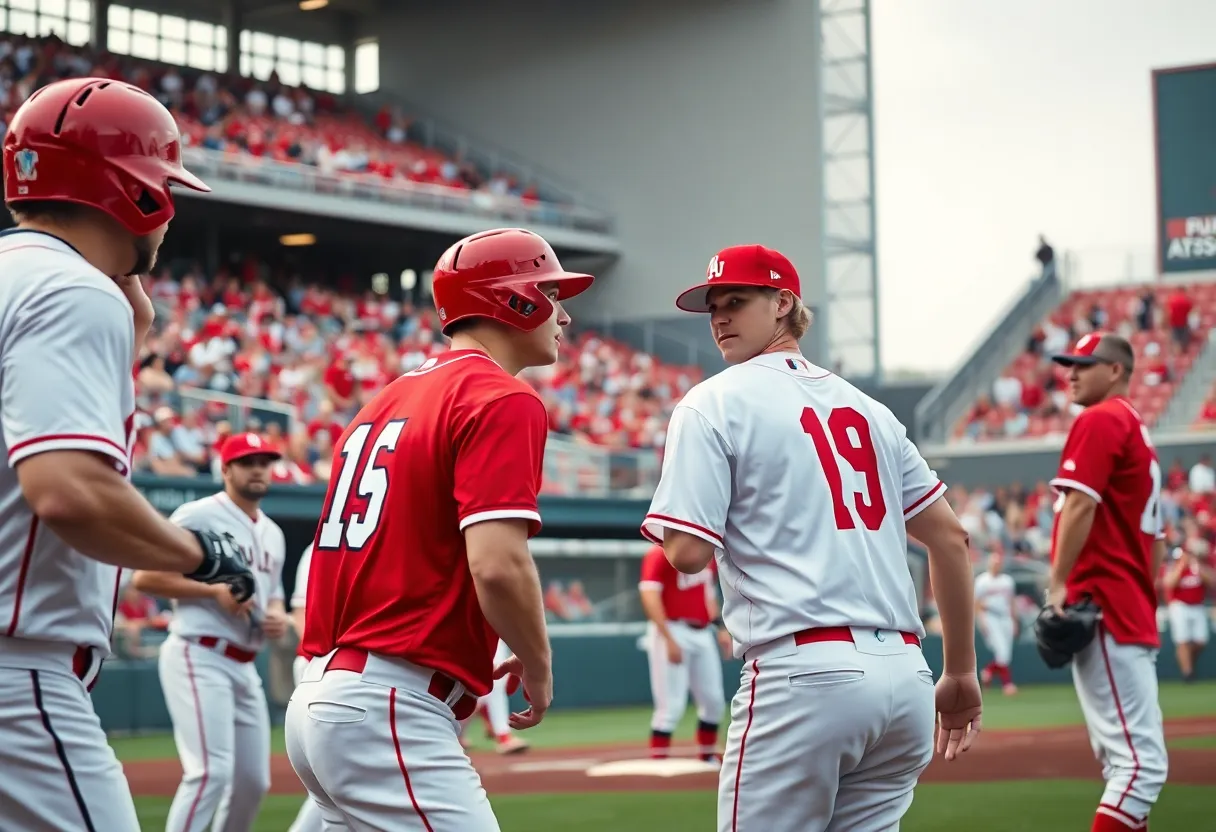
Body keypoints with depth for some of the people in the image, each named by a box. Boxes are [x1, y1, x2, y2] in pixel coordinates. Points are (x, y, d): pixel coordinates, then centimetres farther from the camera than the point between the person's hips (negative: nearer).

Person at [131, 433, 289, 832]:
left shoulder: (273, 534, 18)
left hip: (245, 666, 9)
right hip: (199, 657, -9)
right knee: (211, 771, -20)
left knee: (254, 779, 11)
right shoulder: (198, 515, -7)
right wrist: (214, 589, -19)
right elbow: (144, 577, -12)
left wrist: (278, 618, 4)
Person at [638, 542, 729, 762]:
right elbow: (650, 597, -18)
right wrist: (668, 640, -24)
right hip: (673, 631, -8)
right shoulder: (660, 553, -11)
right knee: (672, 705, -10)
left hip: (703, 634, 8)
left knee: (714, 701, 10)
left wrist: (720, 628, 12)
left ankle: (708, 757, 25)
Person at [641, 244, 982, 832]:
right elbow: (949, 535, 17)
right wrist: (961, 674, 21)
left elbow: (688, 553, -8)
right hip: (904, 673, 6)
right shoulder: (868, 407, 19)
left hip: (804, 673, -6)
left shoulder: (715, 402, 1)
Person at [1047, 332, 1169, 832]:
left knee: (1137, 761, -11)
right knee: (1136, 760, 5)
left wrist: (1059, 584, -20)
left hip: (1100, 607, -9)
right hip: (1133, 617, 9)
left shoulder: (1100, 421, -5)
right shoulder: (1140, 433, 23)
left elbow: (1079, 505, -18)